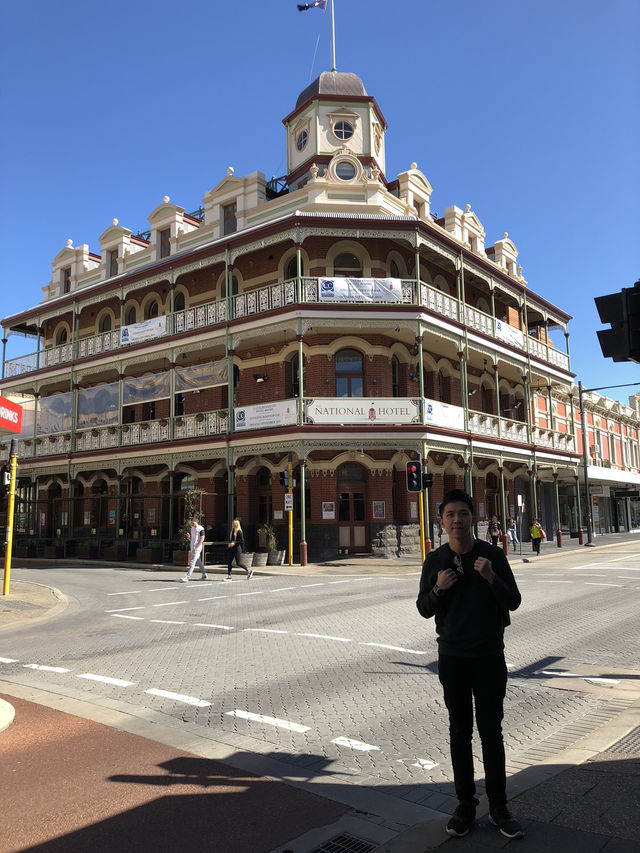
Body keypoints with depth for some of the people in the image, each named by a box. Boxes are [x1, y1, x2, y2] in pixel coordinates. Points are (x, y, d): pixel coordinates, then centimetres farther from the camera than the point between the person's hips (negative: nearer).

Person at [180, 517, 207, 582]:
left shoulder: (201, 529, -10)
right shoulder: (192, 529, 14)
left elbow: (202, 538, -13)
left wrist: (197, 547, -19)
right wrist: (189, 537, -3)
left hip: (197, 548, -8)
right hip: (192, 547, 8)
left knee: (192, 563, -14)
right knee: (199, 562, 15)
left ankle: (187, 578, -18)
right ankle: (204, 575, 25)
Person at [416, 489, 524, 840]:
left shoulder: (493, 555, -5)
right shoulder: (435, 561, -2)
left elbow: (514, 602, -4)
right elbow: (424, 609, 3)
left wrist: (491, 578, -23)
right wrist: (438, 590, -18)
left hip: (489, 656, -1)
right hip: (452, 657, 1)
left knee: (491, 732, 9)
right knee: (459, 732, 11)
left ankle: (498, 807, 22)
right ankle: (465, 805, 24)